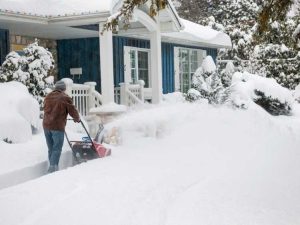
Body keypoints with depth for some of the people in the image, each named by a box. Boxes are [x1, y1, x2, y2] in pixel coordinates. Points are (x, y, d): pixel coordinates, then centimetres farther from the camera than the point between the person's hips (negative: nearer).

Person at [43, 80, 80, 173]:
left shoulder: (48, 97, 12)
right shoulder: (65, 98, -6)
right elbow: (73, 111, -2)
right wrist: (77, 119, 17)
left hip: (46, 125, 6)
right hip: (58, 127, -6)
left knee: (51, 148, 15)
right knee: (57, 149, -3)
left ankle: (52, 167, 18)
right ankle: (53, 167, -12)